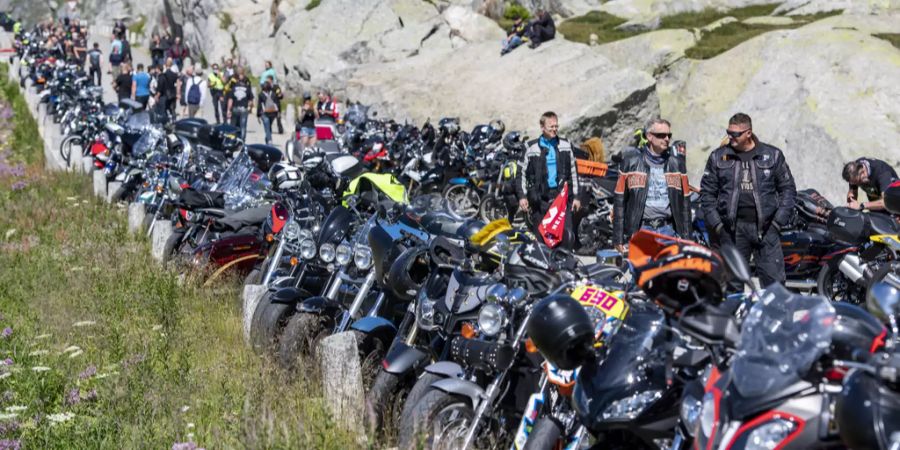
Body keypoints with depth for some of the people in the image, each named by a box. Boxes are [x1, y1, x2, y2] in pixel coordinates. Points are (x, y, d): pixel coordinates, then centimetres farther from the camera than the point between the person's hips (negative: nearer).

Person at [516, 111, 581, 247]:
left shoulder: (566, 146, 9)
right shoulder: (532, 148, 3)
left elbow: (573, 171, 14)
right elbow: (522, 172, 7)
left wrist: (575, 196, 10)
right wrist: (522, 196, -1)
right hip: (540, 197, -1)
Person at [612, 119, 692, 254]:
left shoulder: (676, 162, 11)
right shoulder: (631, 160, 3)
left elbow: (685, 200, 12)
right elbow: (620, 201, 3)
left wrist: (686, 237, 8)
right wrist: (618, 238, -1)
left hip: (668, 230, 2)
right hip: (640, 229, -2)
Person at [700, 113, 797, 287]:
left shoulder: (772, 155, 7)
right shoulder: (718, 157, 9)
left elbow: (788, 188, 9)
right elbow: (707, 192, 9)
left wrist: (779, 220, -1)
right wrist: (715, 223, -1)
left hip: (766, 227, -1)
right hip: (732, 228, 1)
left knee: (774, 281, -4)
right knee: (731, 283, 4)